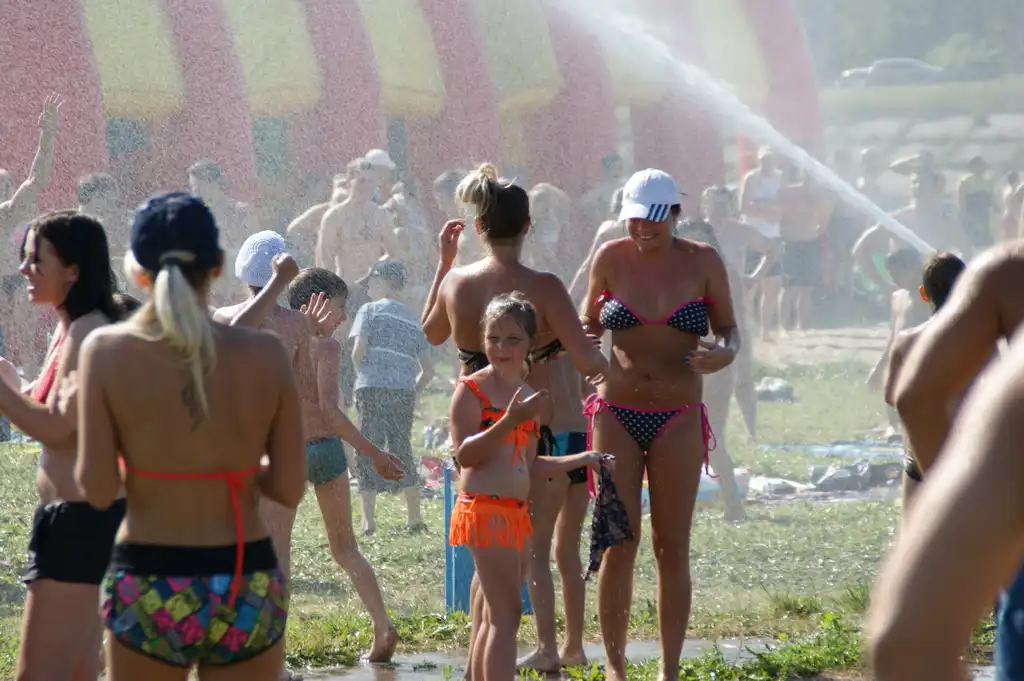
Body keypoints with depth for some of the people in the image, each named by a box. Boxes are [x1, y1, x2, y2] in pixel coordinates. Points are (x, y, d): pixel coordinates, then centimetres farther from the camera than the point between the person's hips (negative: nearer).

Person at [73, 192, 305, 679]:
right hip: (247, 588, 1)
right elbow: (290, 489, -3)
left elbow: (97, 489, -9)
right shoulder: (265, 355, -5)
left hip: (147, 586, -1)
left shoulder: (107, 351, -8)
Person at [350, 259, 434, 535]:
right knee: (402, 452, 15)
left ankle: (368, 521, -5)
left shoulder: (370, 310, 3)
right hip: (405, 393, 4)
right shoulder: (413, 320, 19)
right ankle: (416, 519, 14)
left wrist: (362, 375, 9)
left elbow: (359, 350, -9)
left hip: (373, 389, -4)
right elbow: (428, 369, 14)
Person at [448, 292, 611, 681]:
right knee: (506, 614, -13)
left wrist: (582, 459, 19)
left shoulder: (528, 396, 17)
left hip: (514, 515, 8)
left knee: (490, 619, 10)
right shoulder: (472, 389, -7)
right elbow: (465, 454, -17)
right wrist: (509, 422, -27)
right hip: (485, 510, -8)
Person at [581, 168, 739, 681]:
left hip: (678, 420, 0)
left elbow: (729, 329, 7)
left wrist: (724, 355, -15)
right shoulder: (611, 259, 1)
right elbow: (587, 328, 11)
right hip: (617, 413, 0)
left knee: (672, 547, 3)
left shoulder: (702, 262, -1)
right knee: (618, 544, -1)